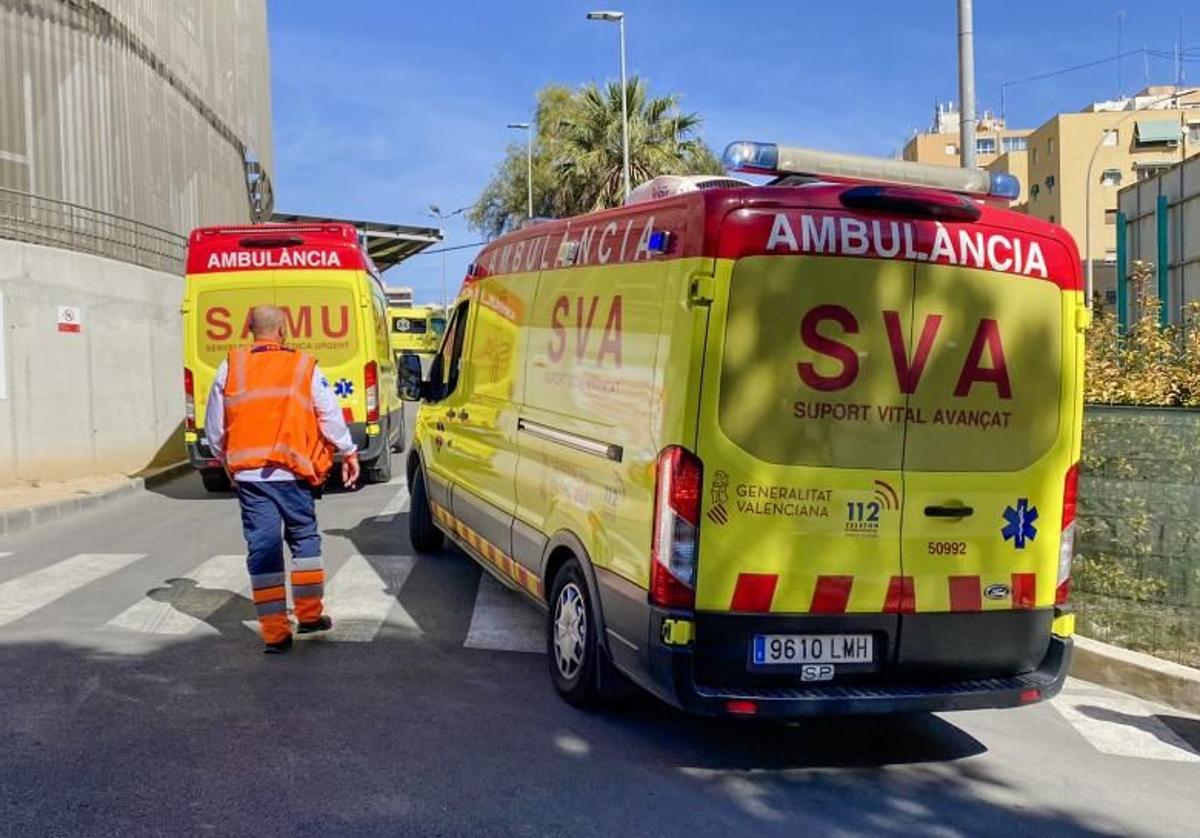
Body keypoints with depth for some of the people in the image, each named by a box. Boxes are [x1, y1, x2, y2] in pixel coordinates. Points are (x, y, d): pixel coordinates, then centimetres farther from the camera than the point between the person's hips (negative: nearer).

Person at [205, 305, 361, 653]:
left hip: (248, 474, 1)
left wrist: (227, 462, 25)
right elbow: (331, 417, 4)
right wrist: (349, 453, 18)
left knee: (262, 548, 4)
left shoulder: (230, 367, 6)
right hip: (292, 472, -1)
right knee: (305, 539, 17)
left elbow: (213, 428, 10)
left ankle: (275, 633, 5)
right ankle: (310, 614, 22)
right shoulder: (304, 366, 1)